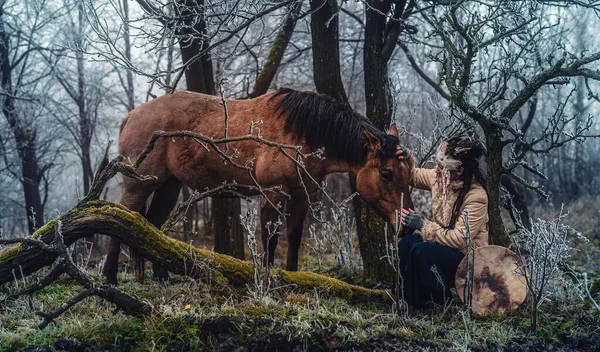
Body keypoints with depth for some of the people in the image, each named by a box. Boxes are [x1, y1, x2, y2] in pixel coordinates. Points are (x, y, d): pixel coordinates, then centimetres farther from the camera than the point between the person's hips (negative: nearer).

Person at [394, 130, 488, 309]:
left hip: (467, 258, -7)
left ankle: (441, 301, -9)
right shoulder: (440, 178, -4)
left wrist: (422, 225, -26)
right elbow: (415, 176, 16)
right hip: (443, 244, 7)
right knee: (406, 243, -20)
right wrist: (406, 159, -5)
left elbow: (459, 239, -27)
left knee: (421, 251, -31)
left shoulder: (476, 197, -25)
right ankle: (410, 301, -7)